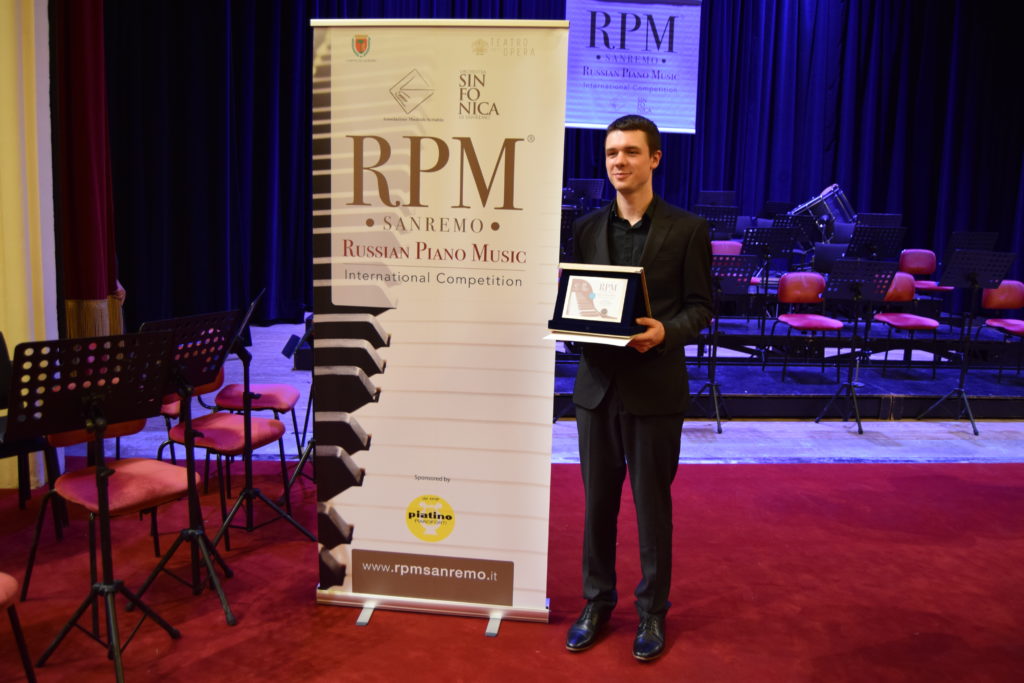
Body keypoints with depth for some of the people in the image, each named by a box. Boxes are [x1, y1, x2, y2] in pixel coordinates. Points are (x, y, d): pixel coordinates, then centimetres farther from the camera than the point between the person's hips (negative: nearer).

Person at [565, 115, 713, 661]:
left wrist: (666, 332, -22)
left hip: (655, 389, -3)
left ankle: (652, 610, 26)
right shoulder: (588, 228, 10)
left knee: (652, 503, 8)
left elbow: (699, 307, -2)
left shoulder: (686, 229, -1)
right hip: (597, 384, 4)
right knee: (597, 499, 13)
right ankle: (597, 601, 30)